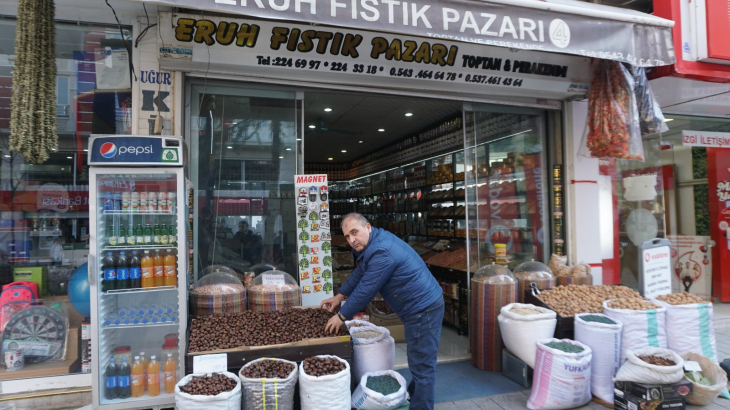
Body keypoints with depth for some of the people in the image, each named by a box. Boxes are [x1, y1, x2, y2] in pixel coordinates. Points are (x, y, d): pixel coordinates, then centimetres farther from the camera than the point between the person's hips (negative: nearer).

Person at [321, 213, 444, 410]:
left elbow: (365, 290, -21)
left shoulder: (382, 252, -27)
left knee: (422, 366, 1)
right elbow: (359, 272, 19)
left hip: (424, 309, -11)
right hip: (421, 305, 11)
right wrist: (339, 296, 22)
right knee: (419, 361, 26)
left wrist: (342, 316, -8)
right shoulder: (375, 240, 6)